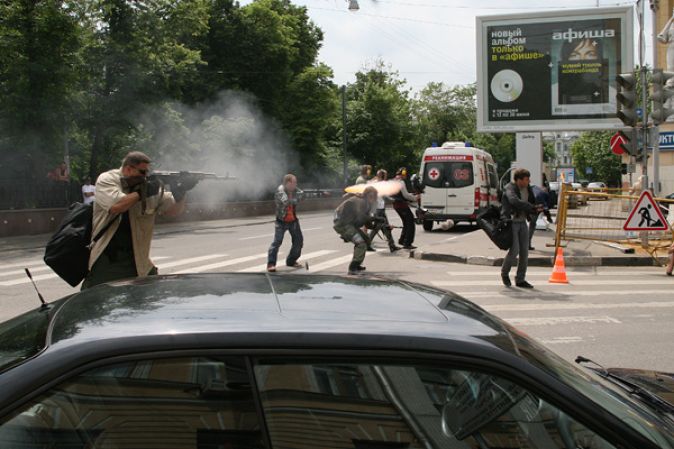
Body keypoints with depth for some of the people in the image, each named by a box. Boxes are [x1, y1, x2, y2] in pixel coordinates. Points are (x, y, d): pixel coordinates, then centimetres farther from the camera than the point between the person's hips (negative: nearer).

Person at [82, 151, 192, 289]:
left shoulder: (149, 185, 4)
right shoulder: (106, 179, -6)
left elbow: (174, 210, 6)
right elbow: (115, 206, -24)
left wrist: (180, 192, -14)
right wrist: (141, 193, -15)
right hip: (104, 259, -3)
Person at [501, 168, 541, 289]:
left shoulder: (528, 189, 10)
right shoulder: (509, 188, -12)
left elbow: (532, 205, 17)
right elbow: (515, 201, -31)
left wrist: (536, 209, -7)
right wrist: (532, 207, -28)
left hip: (522, 223, 7)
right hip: (510, 222, -7)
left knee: (524, 252, 3)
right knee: (514, 250, -14)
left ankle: (520, 280, 13)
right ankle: (504, 272, 11)